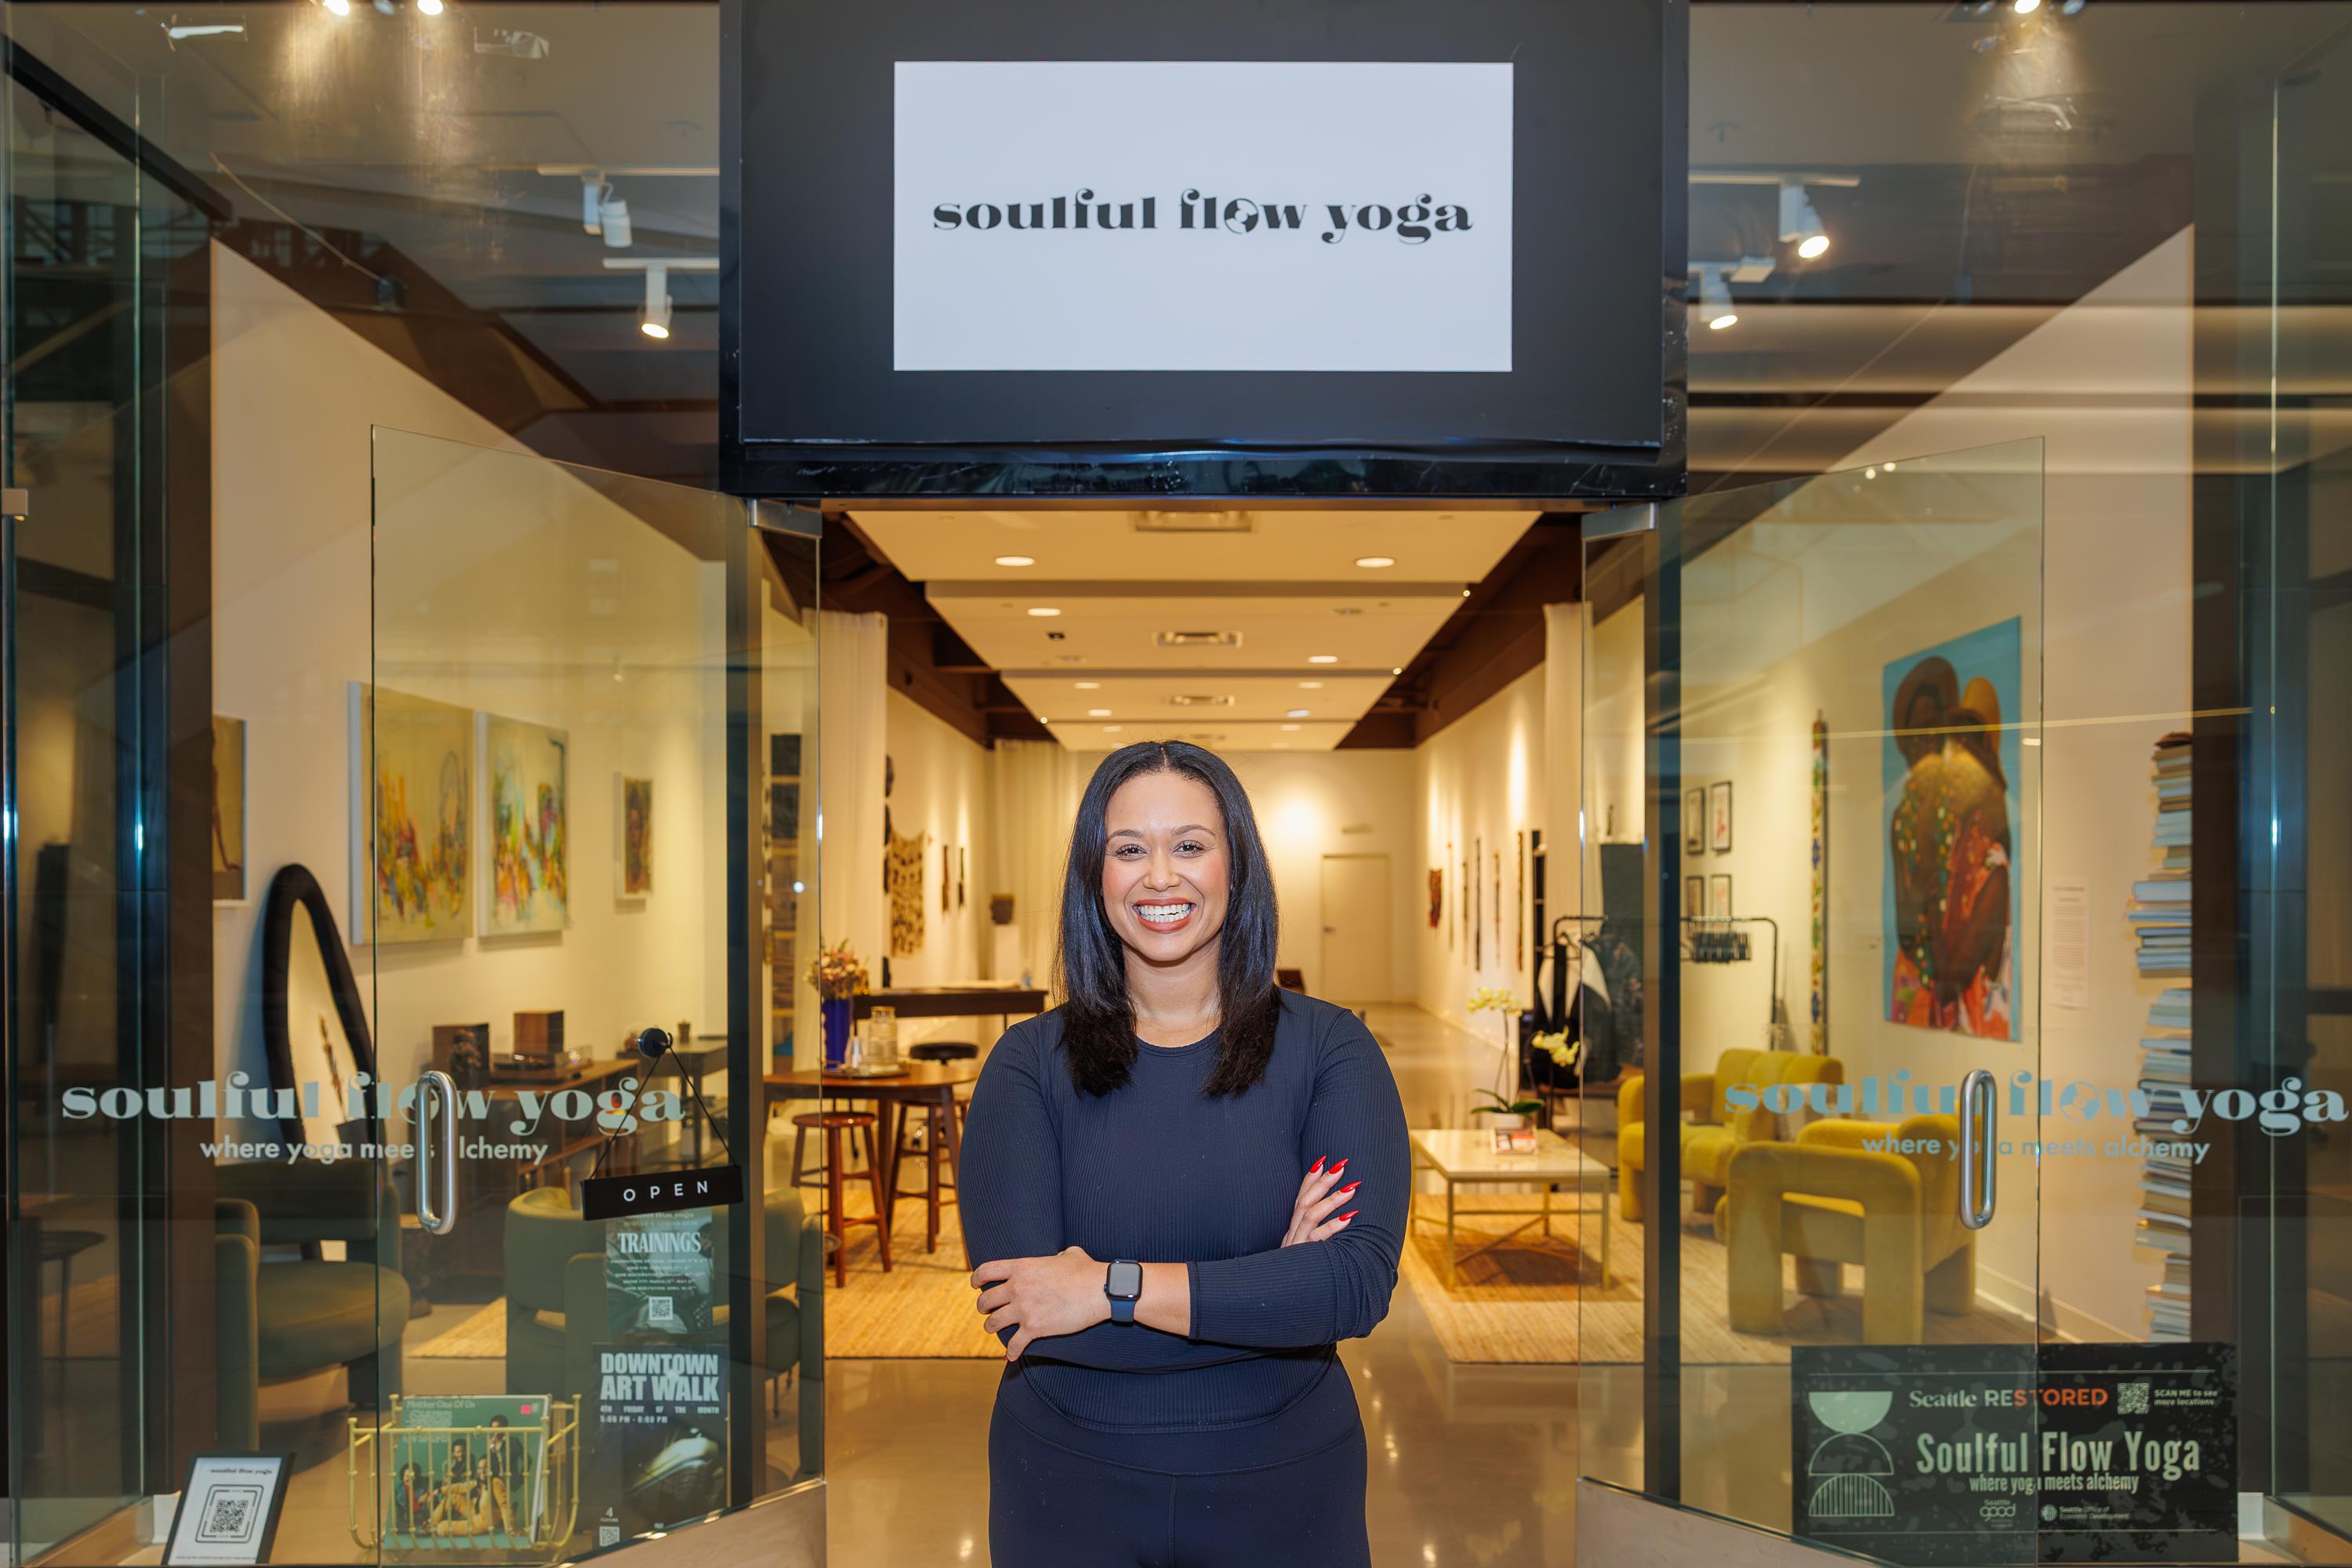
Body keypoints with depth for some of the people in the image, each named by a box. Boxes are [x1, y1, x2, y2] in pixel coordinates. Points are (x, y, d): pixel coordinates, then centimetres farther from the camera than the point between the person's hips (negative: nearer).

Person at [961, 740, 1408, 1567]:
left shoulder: (1328, 1048, -7)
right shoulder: (1029, 1061, -7)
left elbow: (1363, 1278, -20)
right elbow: (1017, 1313, -17)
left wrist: (1112, 1288, -22)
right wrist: (1266, 1294, -20)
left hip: (1281, 1490, 0)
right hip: (1070, 1492, 0)